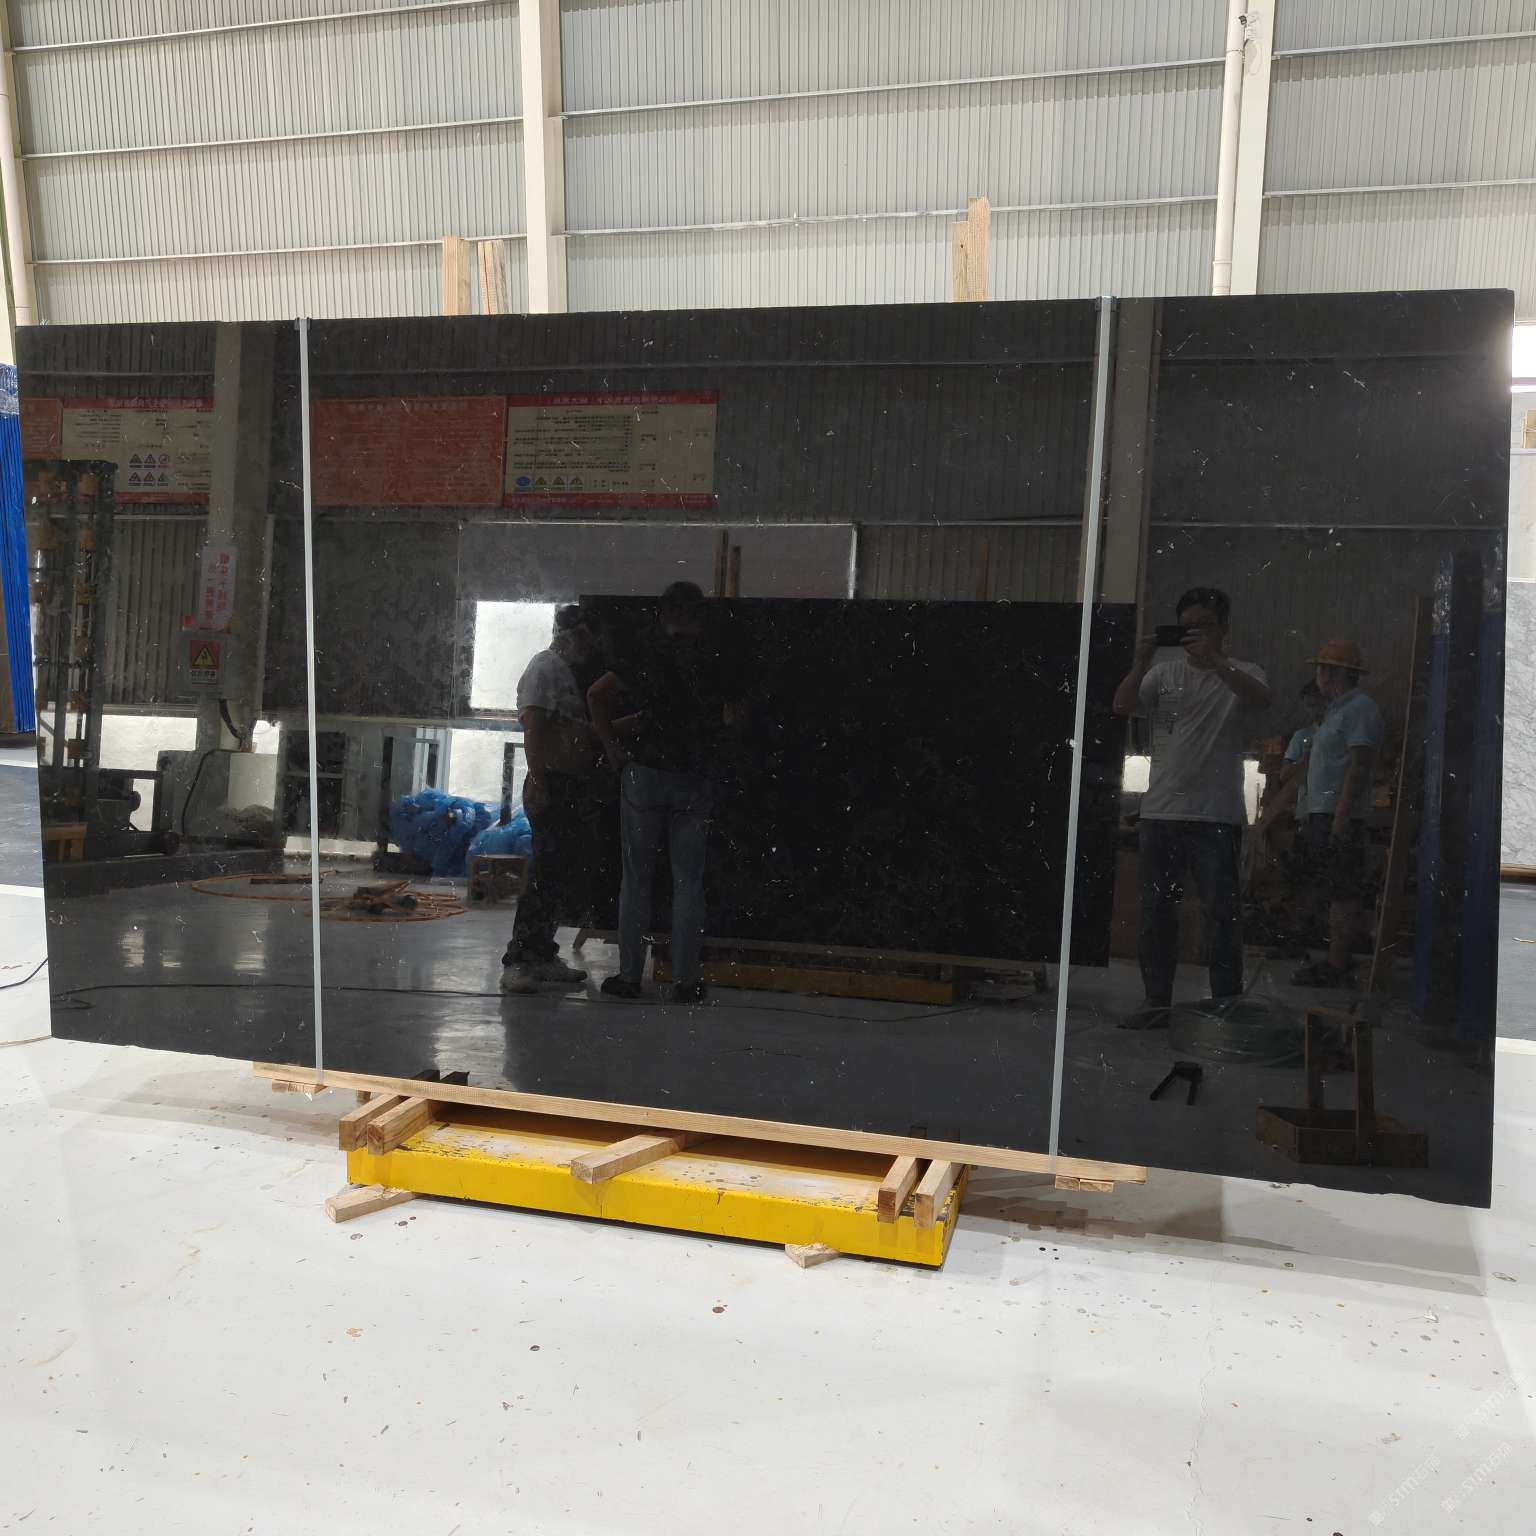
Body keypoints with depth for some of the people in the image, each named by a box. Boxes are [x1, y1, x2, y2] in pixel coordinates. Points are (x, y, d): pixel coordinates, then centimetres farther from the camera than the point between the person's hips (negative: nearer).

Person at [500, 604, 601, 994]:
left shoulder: (565, 672, 20)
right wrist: (538, 784, -23)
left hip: (569, 789, 10)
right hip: (551, 786, -10)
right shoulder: (545, 667, -8)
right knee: (547, 874, -11)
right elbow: (533, 729, -17)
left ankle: (542, 955, 19)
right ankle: (518, 961, -7)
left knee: (566, 874, 11)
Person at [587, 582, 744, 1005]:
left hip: (644, 774, -1)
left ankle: (629, 975, 8)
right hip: (695, 781, 1)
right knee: (688, 883, 5)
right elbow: (733, 714, 9)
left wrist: (612, 746, -3)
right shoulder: (714, 661, 3)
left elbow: (597, 695, -12)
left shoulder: (647, 655, -2)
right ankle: (686, 980, 7)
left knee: (636, 878, 6)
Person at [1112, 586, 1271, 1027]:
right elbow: (1122, 706, -2)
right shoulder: (1166, 673, 10)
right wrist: (1141, 661, -16)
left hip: (1217, 816, -3)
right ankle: (1155, 1003, 17)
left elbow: (1260, 699, -20)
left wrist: (1214, 660, -28)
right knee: (1156, 913, 8)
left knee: (1222, 914, -2)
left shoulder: (1241, 673, 3)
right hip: (1160, 812, 4)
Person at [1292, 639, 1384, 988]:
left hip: (1338, 815, -11)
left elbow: (1359, 767, -19)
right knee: (1337, 892, 13)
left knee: (1342, 894, -8)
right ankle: (1335, 962, 19)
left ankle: (1336, 969, -8)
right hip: (1324, 815, 11)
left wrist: (1341, 819, -24)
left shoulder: (1359, 709, -12)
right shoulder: (1339, 709, 20)